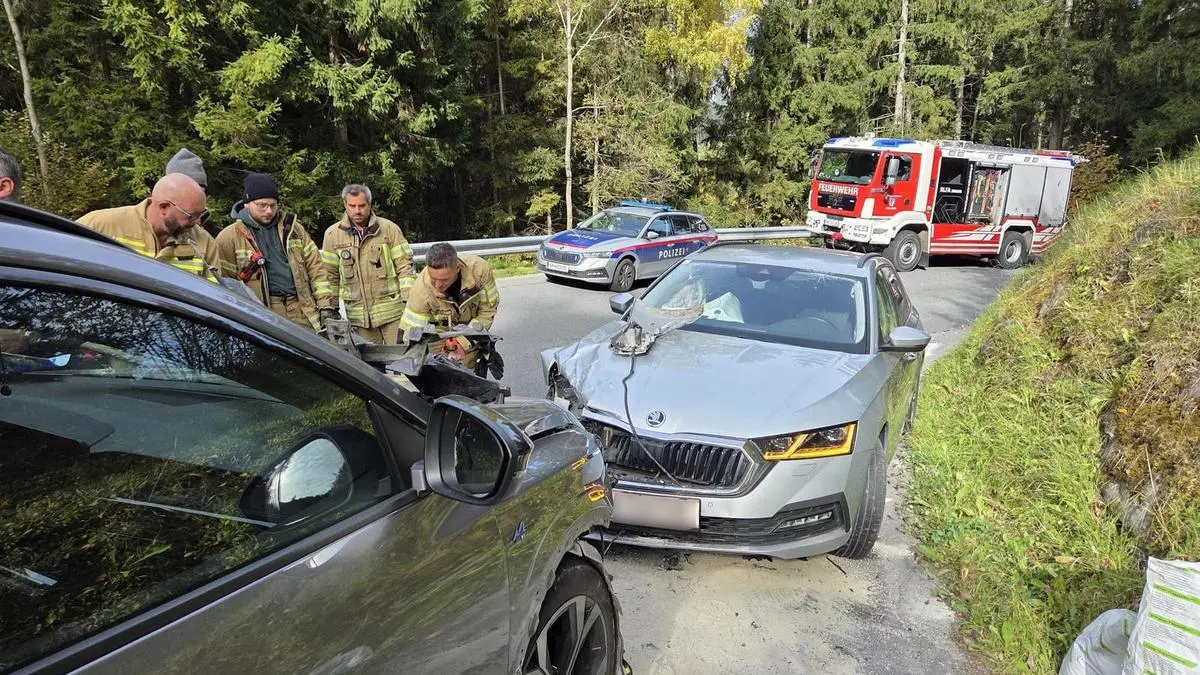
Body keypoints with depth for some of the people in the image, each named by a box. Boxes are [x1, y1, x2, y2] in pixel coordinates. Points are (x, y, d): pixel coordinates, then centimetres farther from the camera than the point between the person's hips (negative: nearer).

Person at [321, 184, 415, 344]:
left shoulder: (389, 228, 0)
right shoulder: (332, 234, 5)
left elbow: (404, 264, 0)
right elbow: (330, 273, 11)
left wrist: (408, 298, -6)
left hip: (392, 309, -2)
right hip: (359, 313, 2)